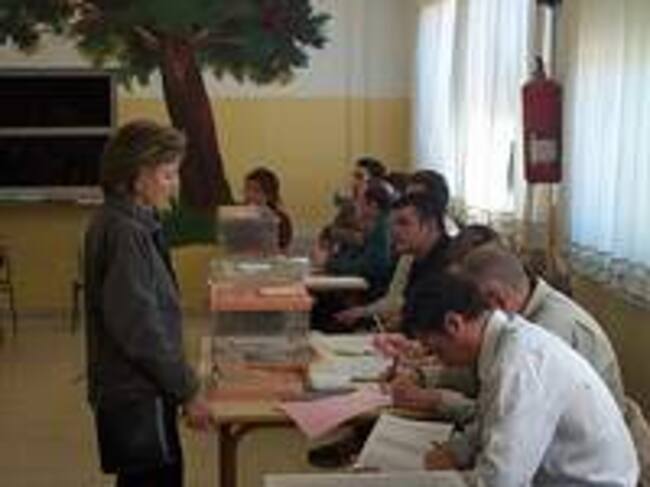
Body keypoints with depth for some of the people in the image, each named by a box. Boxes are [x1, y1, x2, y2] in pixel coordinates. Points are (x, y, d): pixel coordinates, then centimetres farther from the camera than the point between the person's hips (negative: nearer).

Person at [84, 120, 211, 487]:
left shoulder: (127, 222, 9)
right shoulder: (125, 233, -21)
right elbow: (139, 329, -23)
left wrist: (179, 382, 18)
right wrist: (187, 389, -16)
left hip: (133, 388, 10)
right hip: (136, 394, -10)